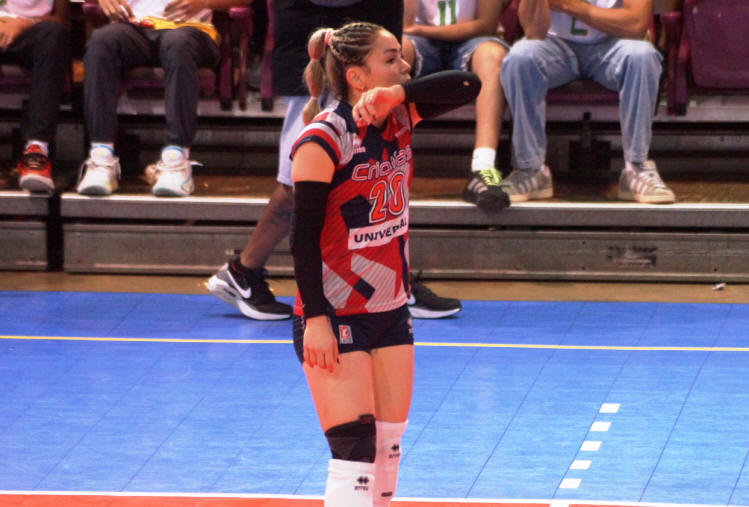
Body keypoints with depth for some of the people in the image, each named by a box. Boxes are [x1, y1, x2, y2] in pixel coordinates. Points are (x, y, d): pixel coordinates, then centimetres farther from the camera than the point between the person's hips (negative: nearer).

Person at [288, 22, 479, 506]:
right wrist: (315, 319, -22)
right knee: (354, 455, -13)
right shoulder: (323, 140, -17)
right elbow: (304, 235, -18)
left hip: (390, 310, 8)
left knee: (388, 449, 11)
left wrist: (397, 94, -24)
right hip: (335, 317, -8)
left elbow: (467, 86, -10)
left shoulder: (396, 116, 2)